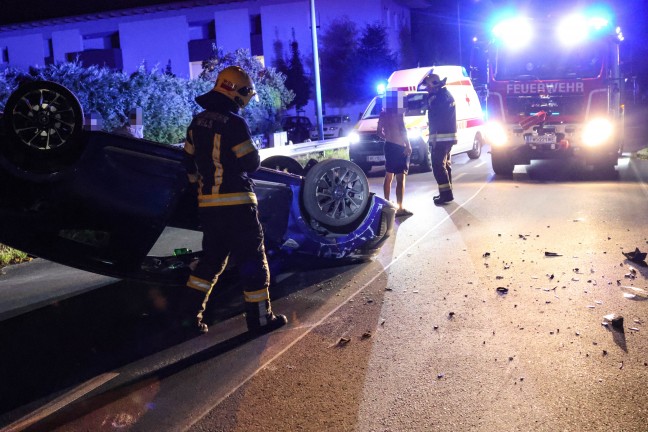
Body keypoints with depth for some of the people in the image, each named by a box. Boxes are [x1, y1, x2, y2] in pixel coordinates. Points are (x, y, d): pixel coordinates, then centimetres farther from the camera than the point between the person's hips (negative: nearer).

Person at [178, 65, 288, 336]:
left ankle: (190, 313, 17)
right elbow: (252, 163, -10)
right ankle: (260, 319, 7)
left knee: (212, 257, 19)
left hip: (208, 204, 7)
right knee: (251, 260, 1)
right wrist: (249, 156, 12)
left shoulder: (197, 123, 10)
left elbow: (190, 163, 16)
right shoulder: (234, 123, -14)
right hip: (236, 203, -7)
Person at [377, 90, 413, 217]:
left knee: (388, 176, 17)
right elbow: (403, 129, -20)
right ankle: (400, 208, -7)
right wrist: (408, 145, -14)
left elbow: (379, 131, 16)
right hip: (399, 147, -8)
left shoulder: (383, 113, 9)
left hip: (389, 146, 8)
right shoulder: (398, 112, -13)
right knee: (400, 178, -7)